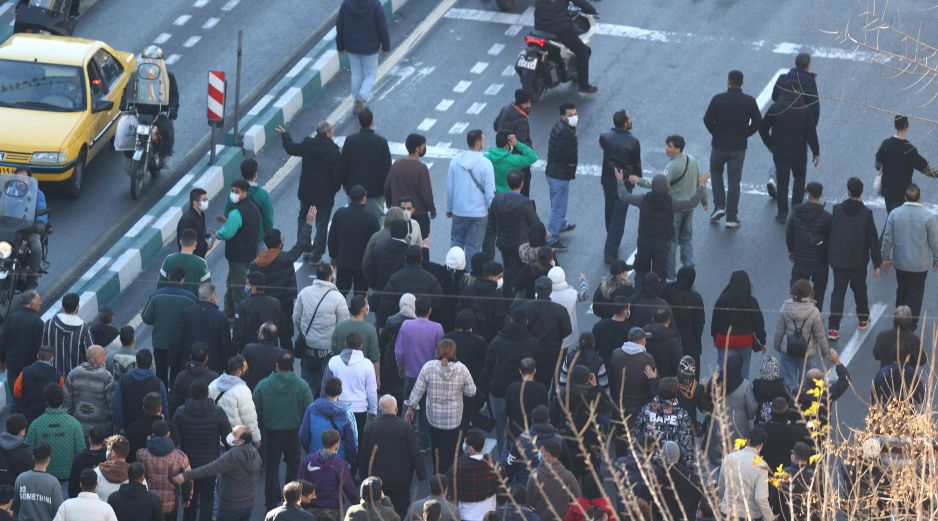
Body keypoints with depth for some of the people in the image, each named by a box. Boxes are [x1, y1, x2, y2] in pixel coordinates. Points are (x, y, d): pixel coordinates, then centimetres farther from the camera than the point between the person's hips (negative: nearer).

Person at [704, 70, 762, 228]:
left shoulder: (718, 99, -12)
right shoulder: (750, 101, -6)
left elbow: (707, 119, -11)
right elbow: (758, 122, -3)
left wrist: (716, 133, 5)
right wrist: (745, 134, 9)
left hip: (719, 145, -1)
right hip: (739, 147, 1)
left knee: (716, 173, 24)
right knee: (734, 181, 9)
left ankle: (719, 206, 11)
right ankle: (731, 217, 9)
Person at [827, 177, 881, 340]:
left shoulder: (837, 210, -9)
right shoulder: (866, 213, -14)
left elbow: (829, 234, -2)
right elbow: (873, 240, -10)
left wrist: (829, 255, 11)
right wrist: (877, 264, -2)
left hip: (838, 260, 1)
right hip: (859, 261, -1)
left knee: (838, 291, 6)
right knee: (860, 289, 20)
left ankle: (833, 328, -2)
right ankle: (863, 319, 38)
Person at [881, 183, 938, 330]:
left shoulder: (894, 214, -11)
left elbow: (887, 238, -6)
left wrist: (886, 257, 7)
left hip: (900, 262, 3)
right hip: (920, 263, -2)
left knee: (902, 290, 22)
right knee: (916, 293, 10)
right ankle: (911, 323, 11)